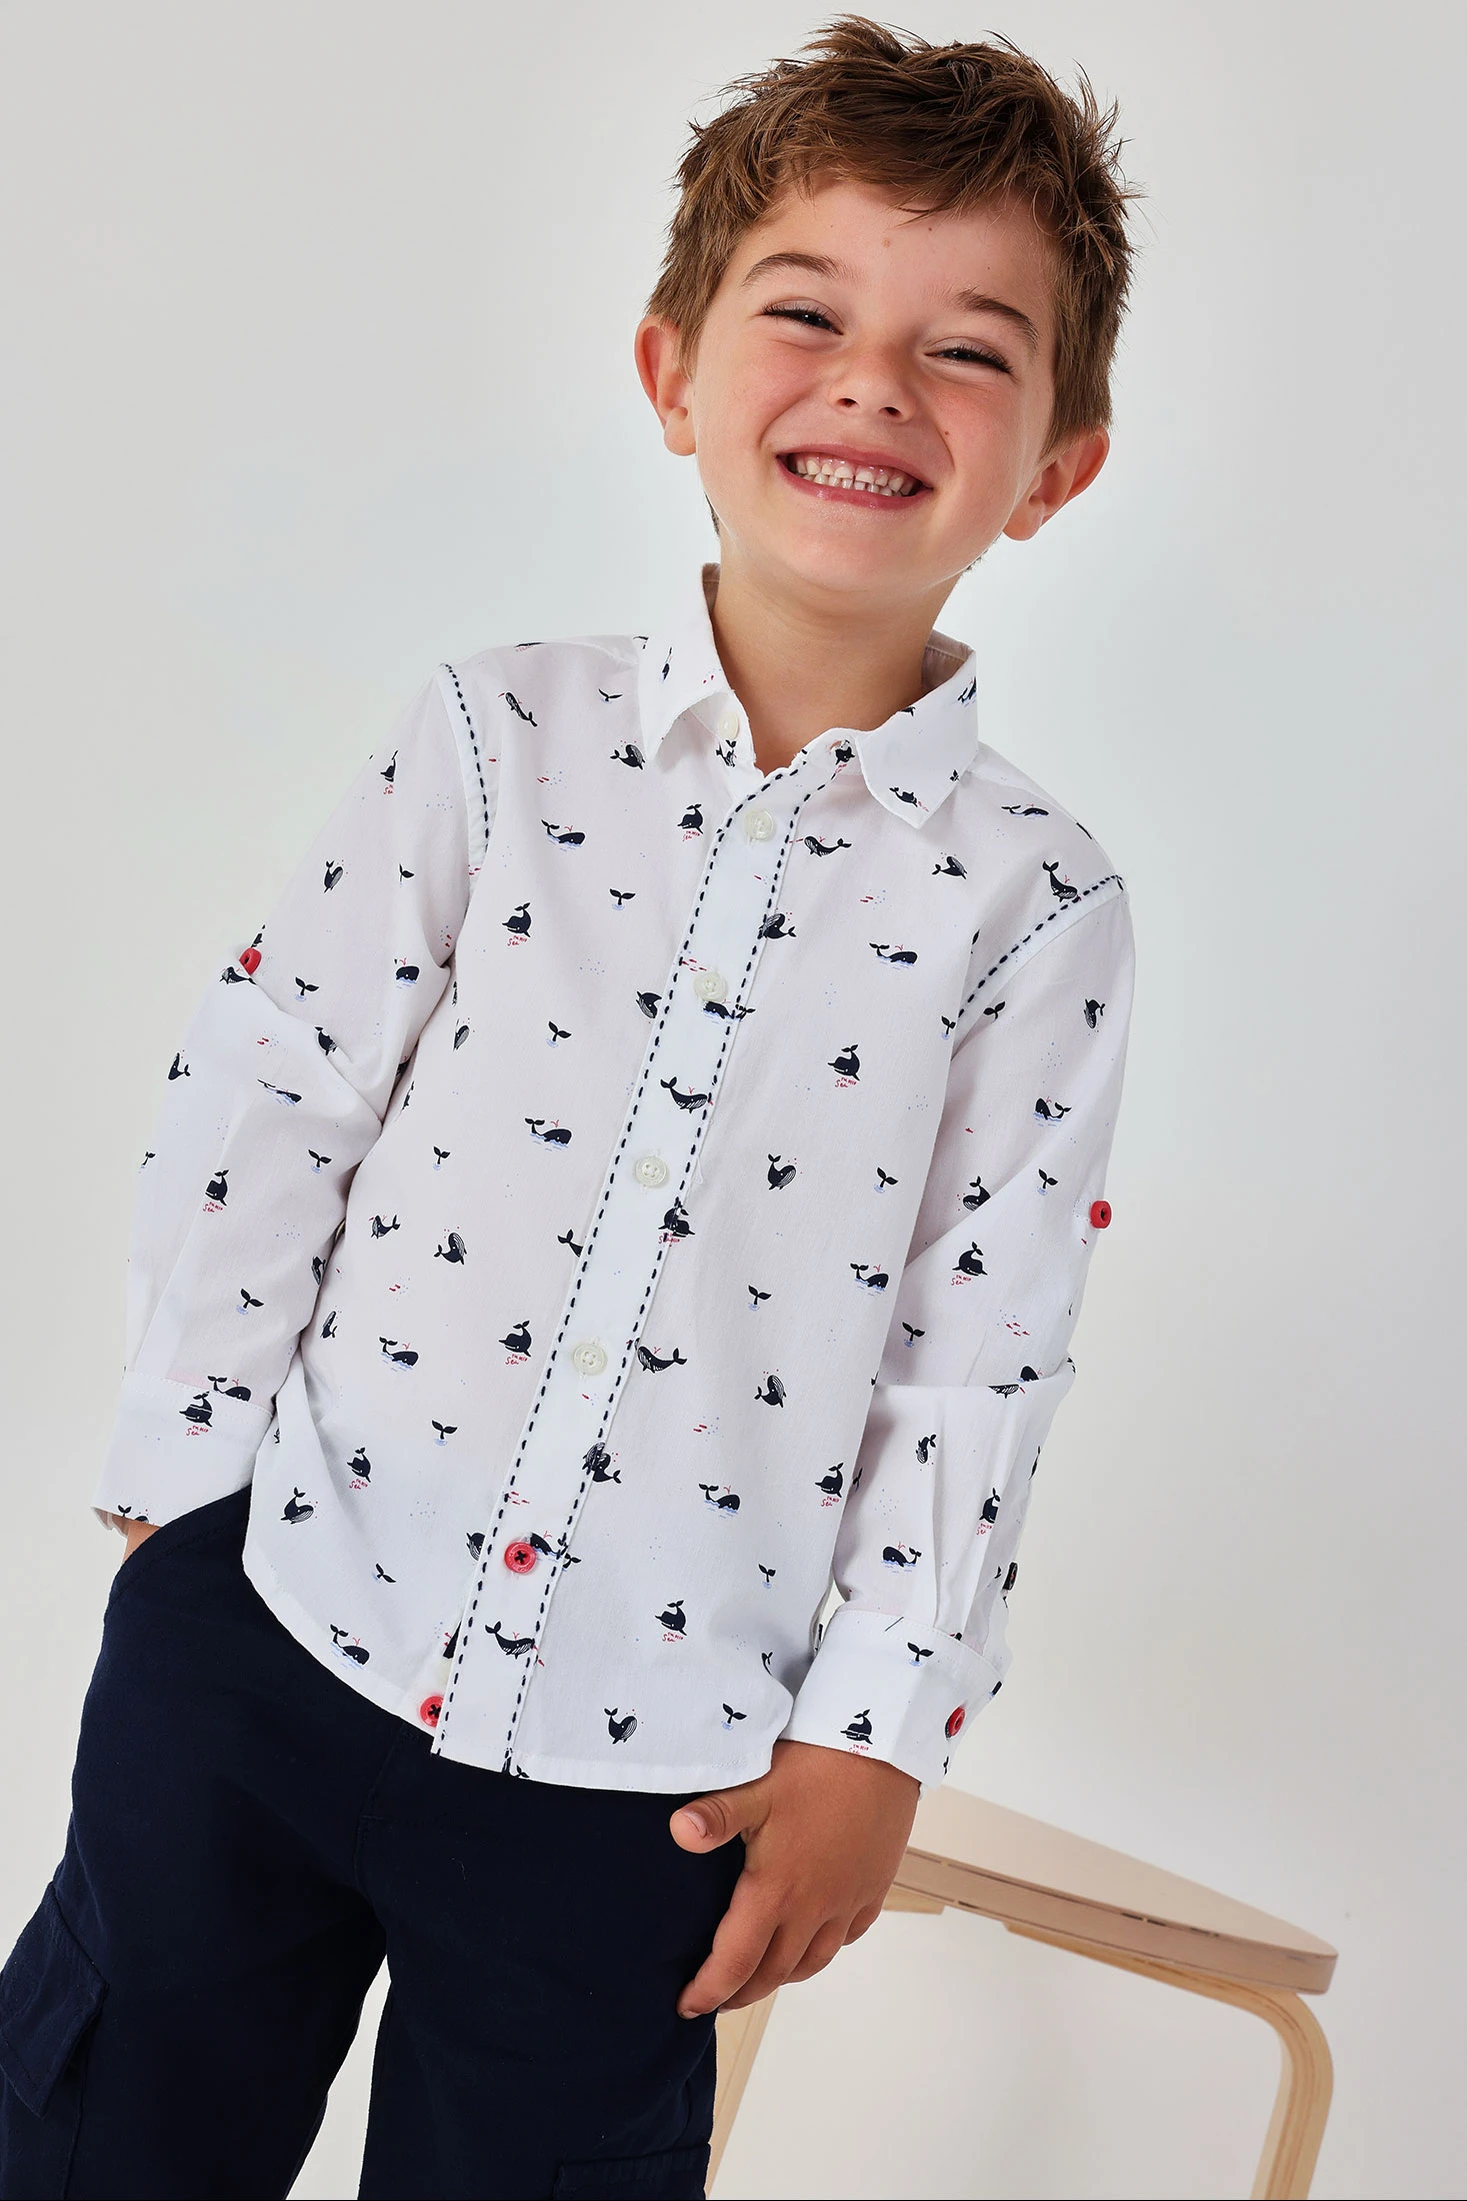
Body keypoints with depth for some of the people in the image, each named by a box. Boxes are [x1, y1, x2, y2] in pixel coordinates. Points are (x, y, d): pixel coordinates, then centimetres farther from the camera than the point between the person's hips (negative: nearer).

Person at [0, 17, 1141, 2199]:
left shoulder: (1035, 899, -5)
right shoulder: (498, 741, -3)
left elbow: (980, 1362, -4)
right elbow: (252, 1108, 0)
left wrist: (871, 1731, -3)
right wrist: (185, 1471, 0)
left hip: (645, 1751, 0)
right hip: (268, 1630, 1)